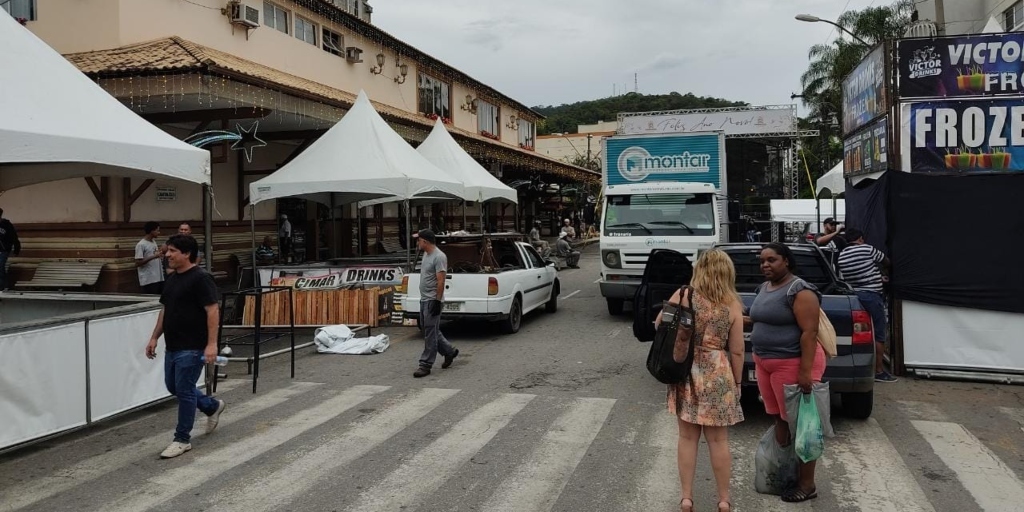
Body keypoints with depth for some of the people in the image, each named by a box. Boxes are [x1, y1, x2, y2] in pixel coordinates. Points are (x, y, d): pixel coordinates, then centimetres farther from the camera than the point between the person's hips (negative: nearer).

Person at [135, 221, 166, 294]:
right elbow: (137, 263, -16)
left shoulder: (153, 242, 12)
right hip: (148, 280, -8)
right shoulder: (141, 245, -12)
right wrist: (153, 256, -22)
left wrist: (160, 251, 6)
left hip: (159, 278, 8)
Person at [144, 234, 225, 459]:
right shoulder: (172, 278, 11)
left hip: (192, 348, -9)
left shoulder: (200, 279, -17)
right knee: (173, 387, 18)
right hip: (173, 347, 9)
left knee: (184, 391, -3)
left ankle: (182, 439, 9)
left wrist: (211, 344, -25)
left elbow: (213, 311, -21)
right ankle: (213, 406, 37)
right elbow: (165, 311, 19)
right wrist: (154, 337, 15)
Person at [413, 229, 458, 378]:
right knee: (431, 331, 17)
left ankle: (426, 365, -1)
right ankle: (449, 351, 31)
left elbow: (441, 281, -22)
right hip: (424, 300, 11)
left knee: (430, 334, -5)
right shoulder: (426, 254, 13)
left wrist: (437, 301, -24)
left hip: (432, 301, -11)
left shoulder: (438, 257, -19)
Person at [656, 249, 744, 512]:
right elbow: (737, 351, -4)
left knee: (687, 438, 12)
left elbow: (659, 324, 3)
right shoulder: (732, 305, -7)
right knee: (718, 441, 12)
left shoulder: (683, 295, -6)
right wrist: (737, 382, 8)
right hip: (717, 377, -1)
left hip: (685, 374, 1)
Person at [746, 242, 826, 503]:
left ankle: (807, 484, 11)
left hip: (793, 364, -8)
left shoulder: (799, 291, -16)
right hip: (765, 362, 8)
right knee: (778, 419, 15)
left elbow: (809, 332, -20)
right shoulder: (764, 288, 11)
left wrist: (805, 371, -24)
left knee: (798, 423, 0)